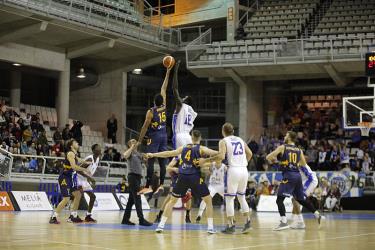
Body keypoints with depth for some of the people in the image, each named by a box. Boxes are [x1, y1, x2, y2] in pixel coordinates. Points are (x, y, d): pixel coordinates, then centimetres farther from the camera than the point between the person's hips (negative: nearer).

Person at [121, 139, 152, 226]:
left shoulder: (139, 153, 20)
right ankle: (141, 219, -15)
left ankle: (125, 219, 14)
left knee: (132, 199, 9)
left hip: (138, 176, 8)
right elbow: (125, 155, -23)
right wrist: (132, 147, -13)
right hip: (133, 175, -8)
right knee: (137, 198, -12)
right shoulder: (130, 152, 0)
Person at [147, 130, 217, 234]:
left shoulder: (184, 148, 14)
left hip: (182, 177, 3)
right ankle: (210, 227, 3)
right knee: (208, 200, 11)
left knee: (172, 201, 17)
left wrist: (153, 155, 29)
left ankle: (161, 225, 11)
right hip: (195, 177, -3)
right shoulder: (201, 148, 3)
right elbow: (216, 154, -10)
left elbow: (169, 153, 20)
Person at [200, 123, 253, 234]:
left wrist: (206, 160, -10)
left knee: (229, 199, 3)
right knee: (242, 197, 19)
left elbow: (221, 156, -15)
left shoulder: (223, 141, -1)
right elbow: (249, 154, 17)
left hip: (234, 170, -6)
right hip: (244, 170, 6)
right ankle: (247, 222, 14)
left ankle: (231, 226, 2)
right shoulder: (240, 140, 17)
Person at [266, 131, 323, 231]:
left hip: (288, 175, -6)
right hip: (297, 175, 6)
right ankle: (318, 215, 18)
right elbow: (304, 164, 20)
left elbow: (268, 157, -4)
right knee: (301, 199, 21)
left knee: (279, 199, -6)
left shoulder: (282, 147, -1)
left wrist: (271, 160, 19)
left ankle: (284, 222, -20)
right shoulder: (299, 150, 14)